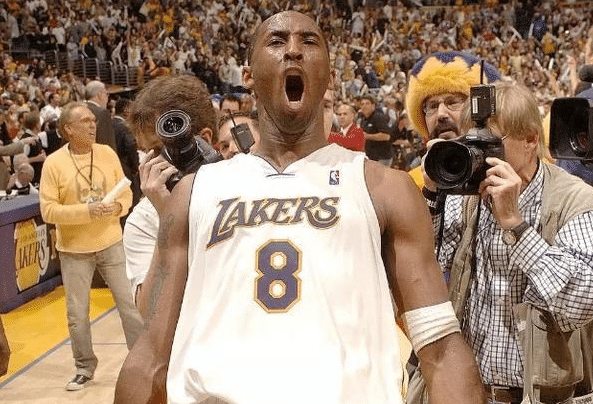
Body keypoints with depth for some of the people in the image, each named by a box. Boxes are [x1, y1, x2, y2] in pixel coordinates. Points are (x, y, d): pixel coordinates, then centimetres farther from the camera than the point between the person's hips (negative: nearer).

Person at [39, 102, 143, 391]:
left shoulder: (107, 153, -1)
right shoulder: (54, 163, -10)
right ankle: (84, 367, 26)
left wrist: (117, 206, -17)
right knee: (77, 313, 7)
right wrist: (87, 210, -23)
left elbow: (126, 194, 5)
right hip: (74, 250, -2)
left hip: (111, 244, 2)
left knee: (130, 303, 6)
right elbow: (48, 210, -13)